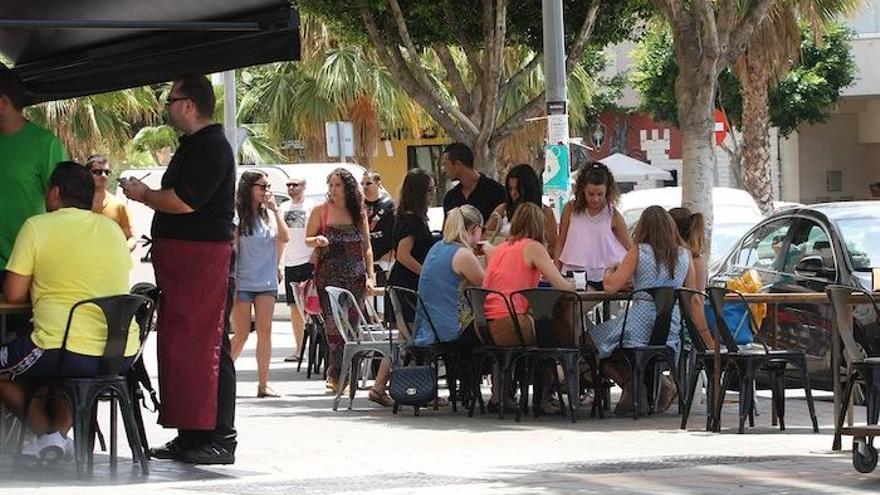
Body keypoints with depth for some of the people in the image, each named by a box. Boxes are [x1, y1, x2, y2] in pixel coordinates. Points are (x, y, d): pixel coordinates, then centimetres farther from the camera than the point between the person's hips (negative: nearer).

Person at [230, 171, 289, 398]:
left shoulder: (268, 215, 10)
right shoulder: (237, 215, -6)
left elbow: (284, 238, -2)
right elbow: (230, 251, -7)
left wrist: (275, 209, -5)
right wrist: (230, 285, -10)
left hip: (266, 283, 4)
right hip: (242, 283, -4)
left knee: (265, 332, -3)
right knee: (241, 335, -3)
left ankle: (263, 384, 0)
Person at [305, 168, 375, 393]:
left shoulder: (358, 213, 10)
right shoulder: (320, 211, 4)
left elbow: (367, 247, 13)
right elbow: (307, 239, 9)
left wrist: (370, 275, 6)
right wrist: (318, 241, -14)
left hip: (355, 274, 2)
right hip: (329, 273, -2)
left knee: (351, 324, -1)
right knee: (334, 323, -12)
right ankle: (336, 374, -9)